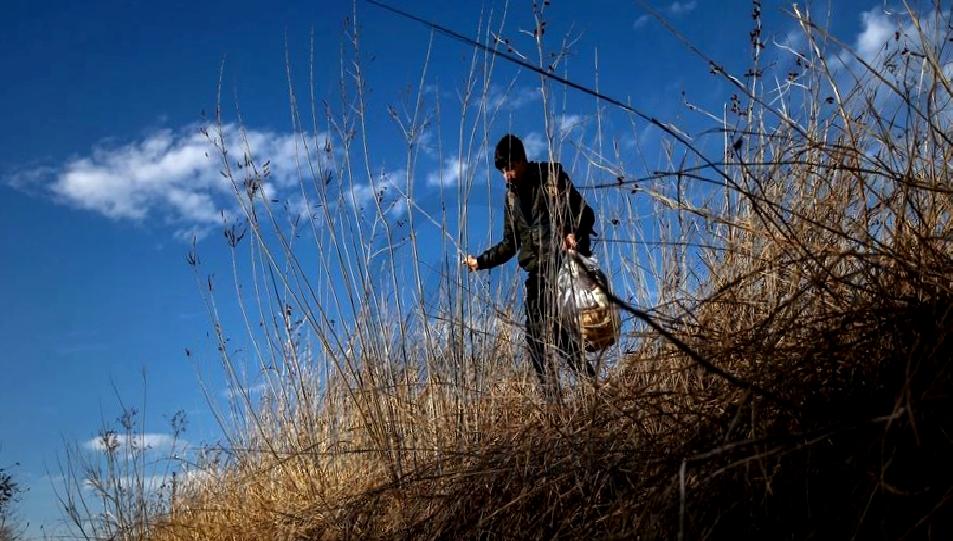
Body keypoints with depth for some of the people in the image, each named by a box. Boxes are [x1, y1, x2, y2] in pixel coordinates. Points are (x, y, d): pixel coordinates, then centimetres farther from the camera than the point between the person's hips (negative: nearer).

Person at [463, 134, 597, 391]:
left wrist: (574, 234, -21)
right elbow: (510, 244, 26)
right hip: (537, 274, 6)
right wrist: (480, 261, 16)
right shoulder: (511, 197, 21)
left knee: (563, 334, -18)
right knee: (535, 336, -5)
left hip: (565, 266, -6)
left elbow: (585, 214, 0)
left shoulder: (551, 177, 4)